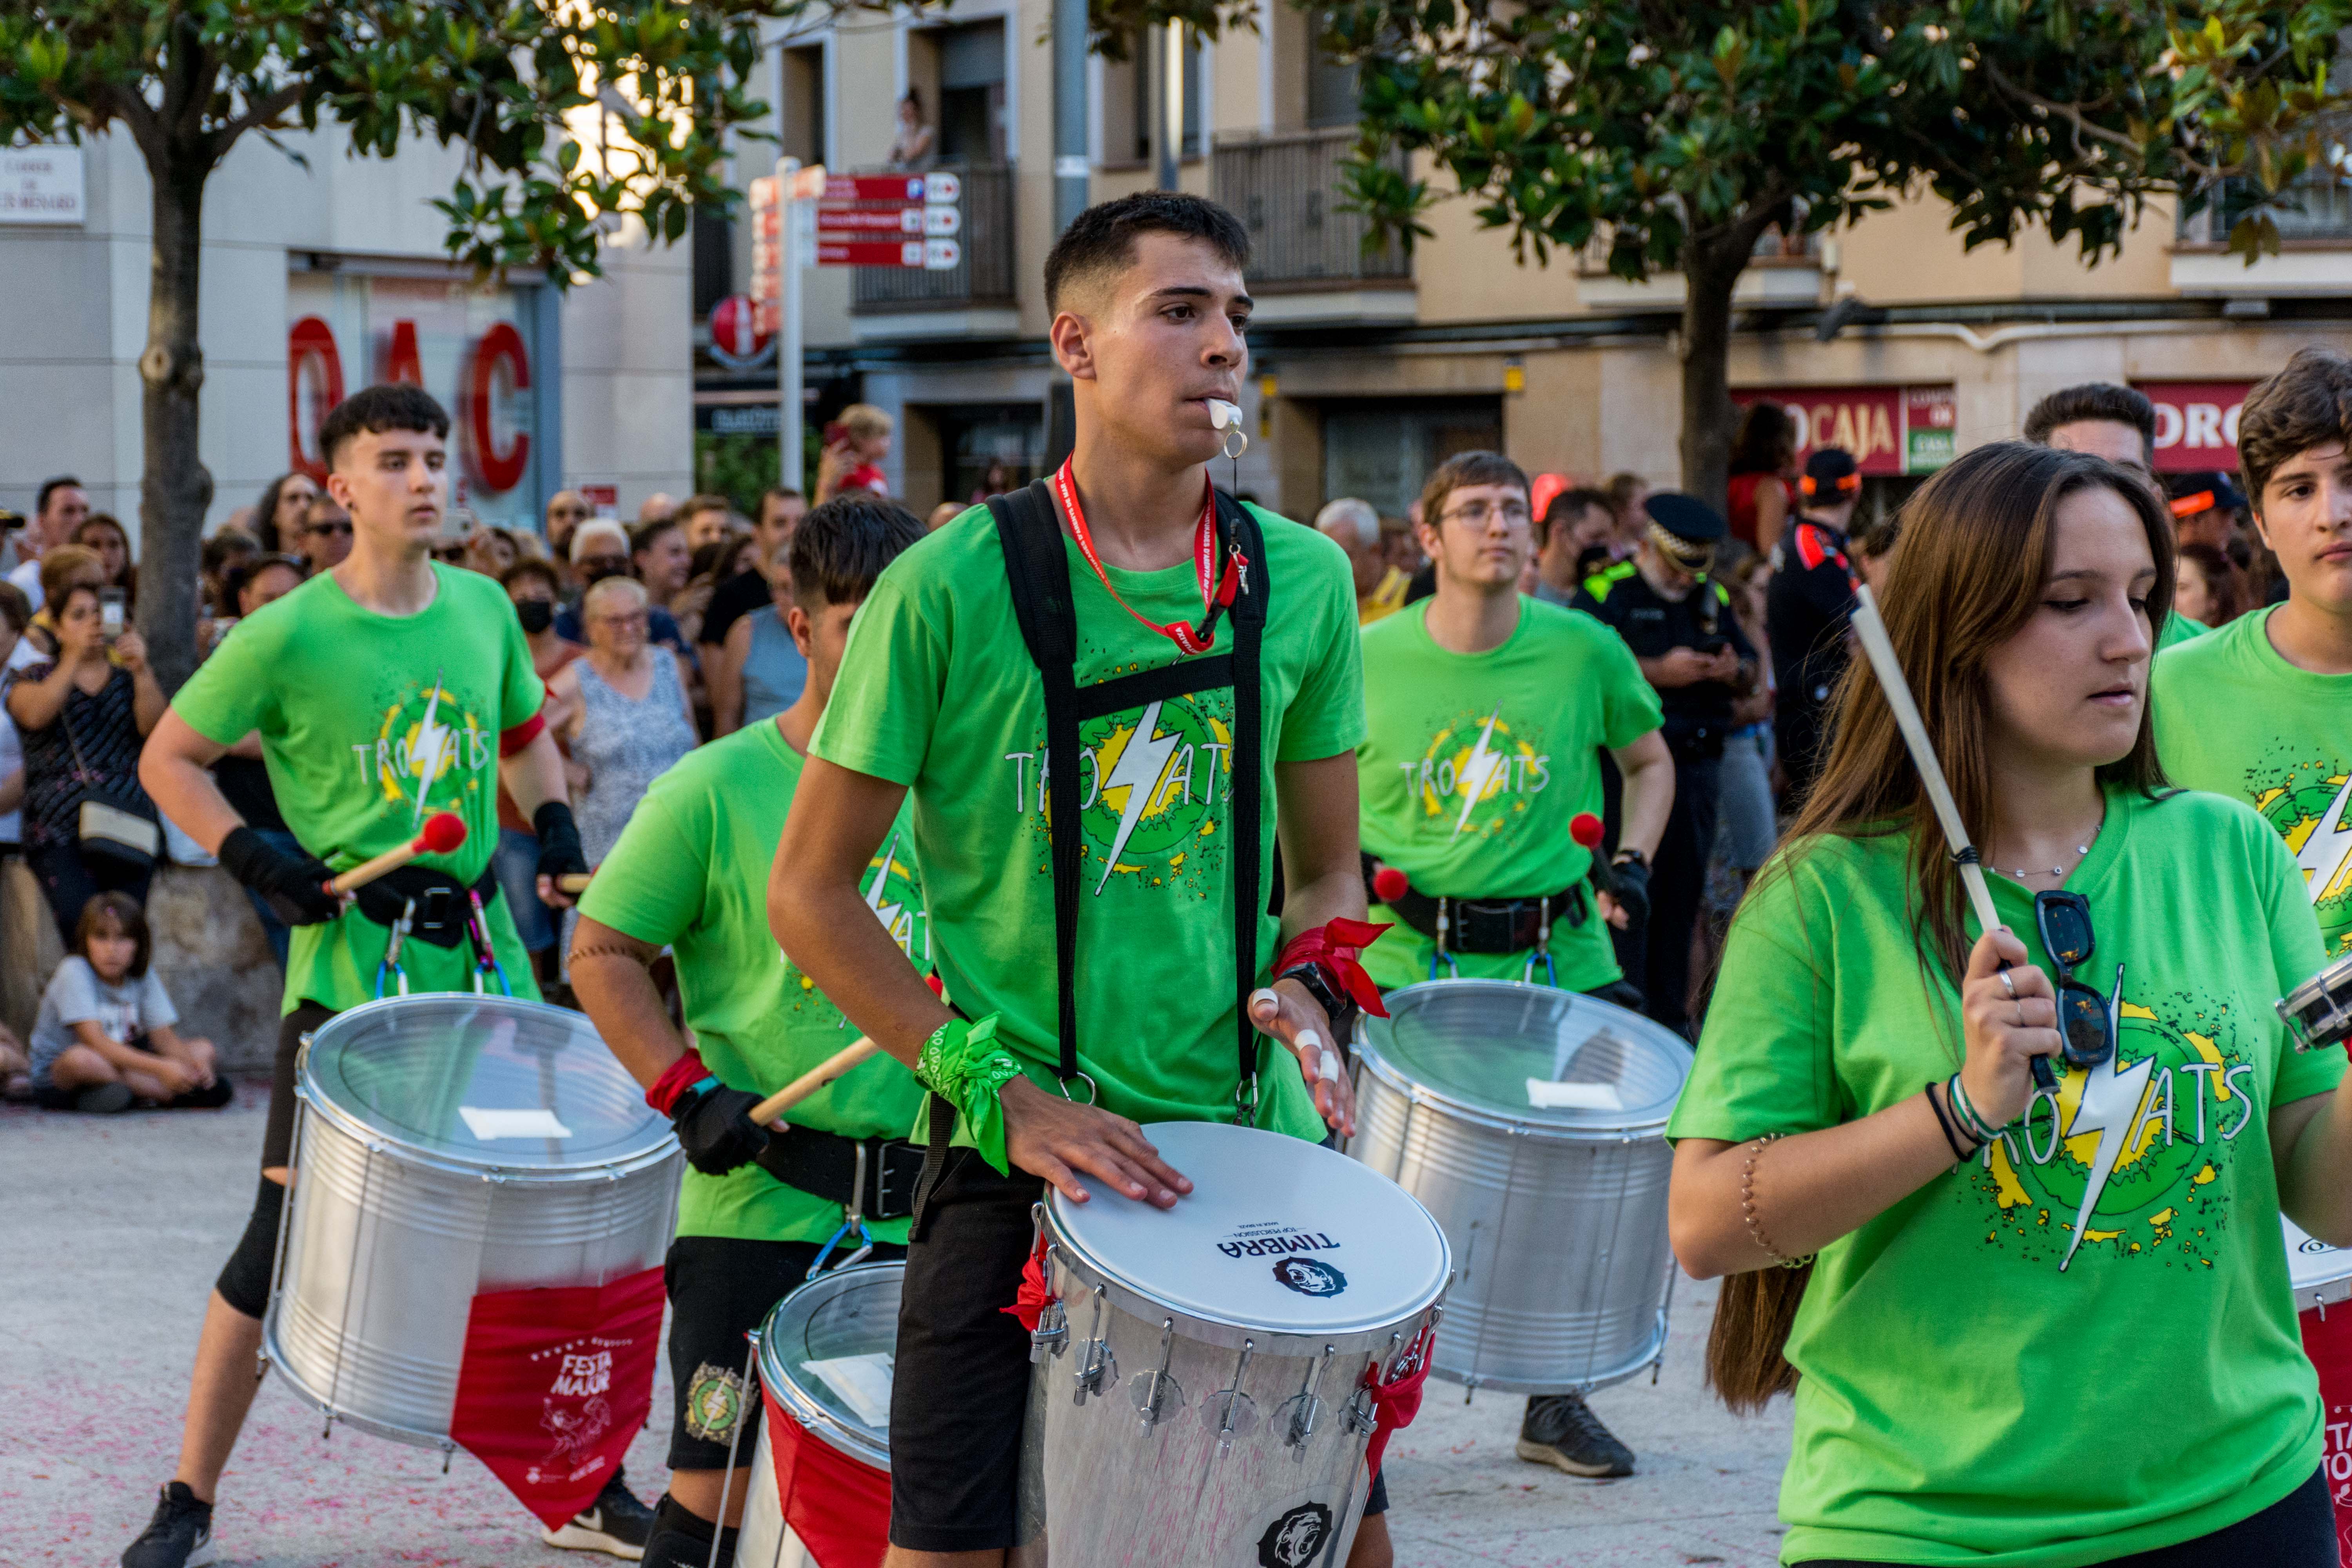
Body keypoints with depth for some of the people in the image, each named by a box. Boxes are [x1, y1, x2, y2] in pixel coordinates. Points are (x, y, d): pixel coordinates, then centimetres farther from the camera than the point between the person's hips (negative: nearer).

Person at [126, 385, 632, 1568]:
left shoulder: (483, 607, 5)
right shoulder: (289, 636, -9)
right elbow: (168, 760, 0)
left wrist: (554, 822, 6)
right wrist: (252, 855, -13)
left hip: (483, 952, 5)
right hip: (349, 968, -5)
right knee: (286, 1230, -5)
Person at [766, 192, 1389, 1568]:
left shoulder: (1302, 582, 4)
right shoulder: (954, 588, -8)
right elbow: (810, 890, -5)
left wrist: (1308, 982, -6)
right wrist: (1001, 1090, -13)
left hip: (1255, 1140, 4)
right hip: (1020, 1152, -4)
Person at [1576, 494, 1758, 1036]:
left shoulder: (1713, 597, 16)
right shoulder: (1605, 594, -3)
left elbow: (1751, 674, 21)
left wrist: (1734, 671, -3)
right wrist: (1659, 671, -18)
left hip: (1699, 763, 6)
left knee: (1684, 891, 8)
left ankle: (1671, 1015, 15)